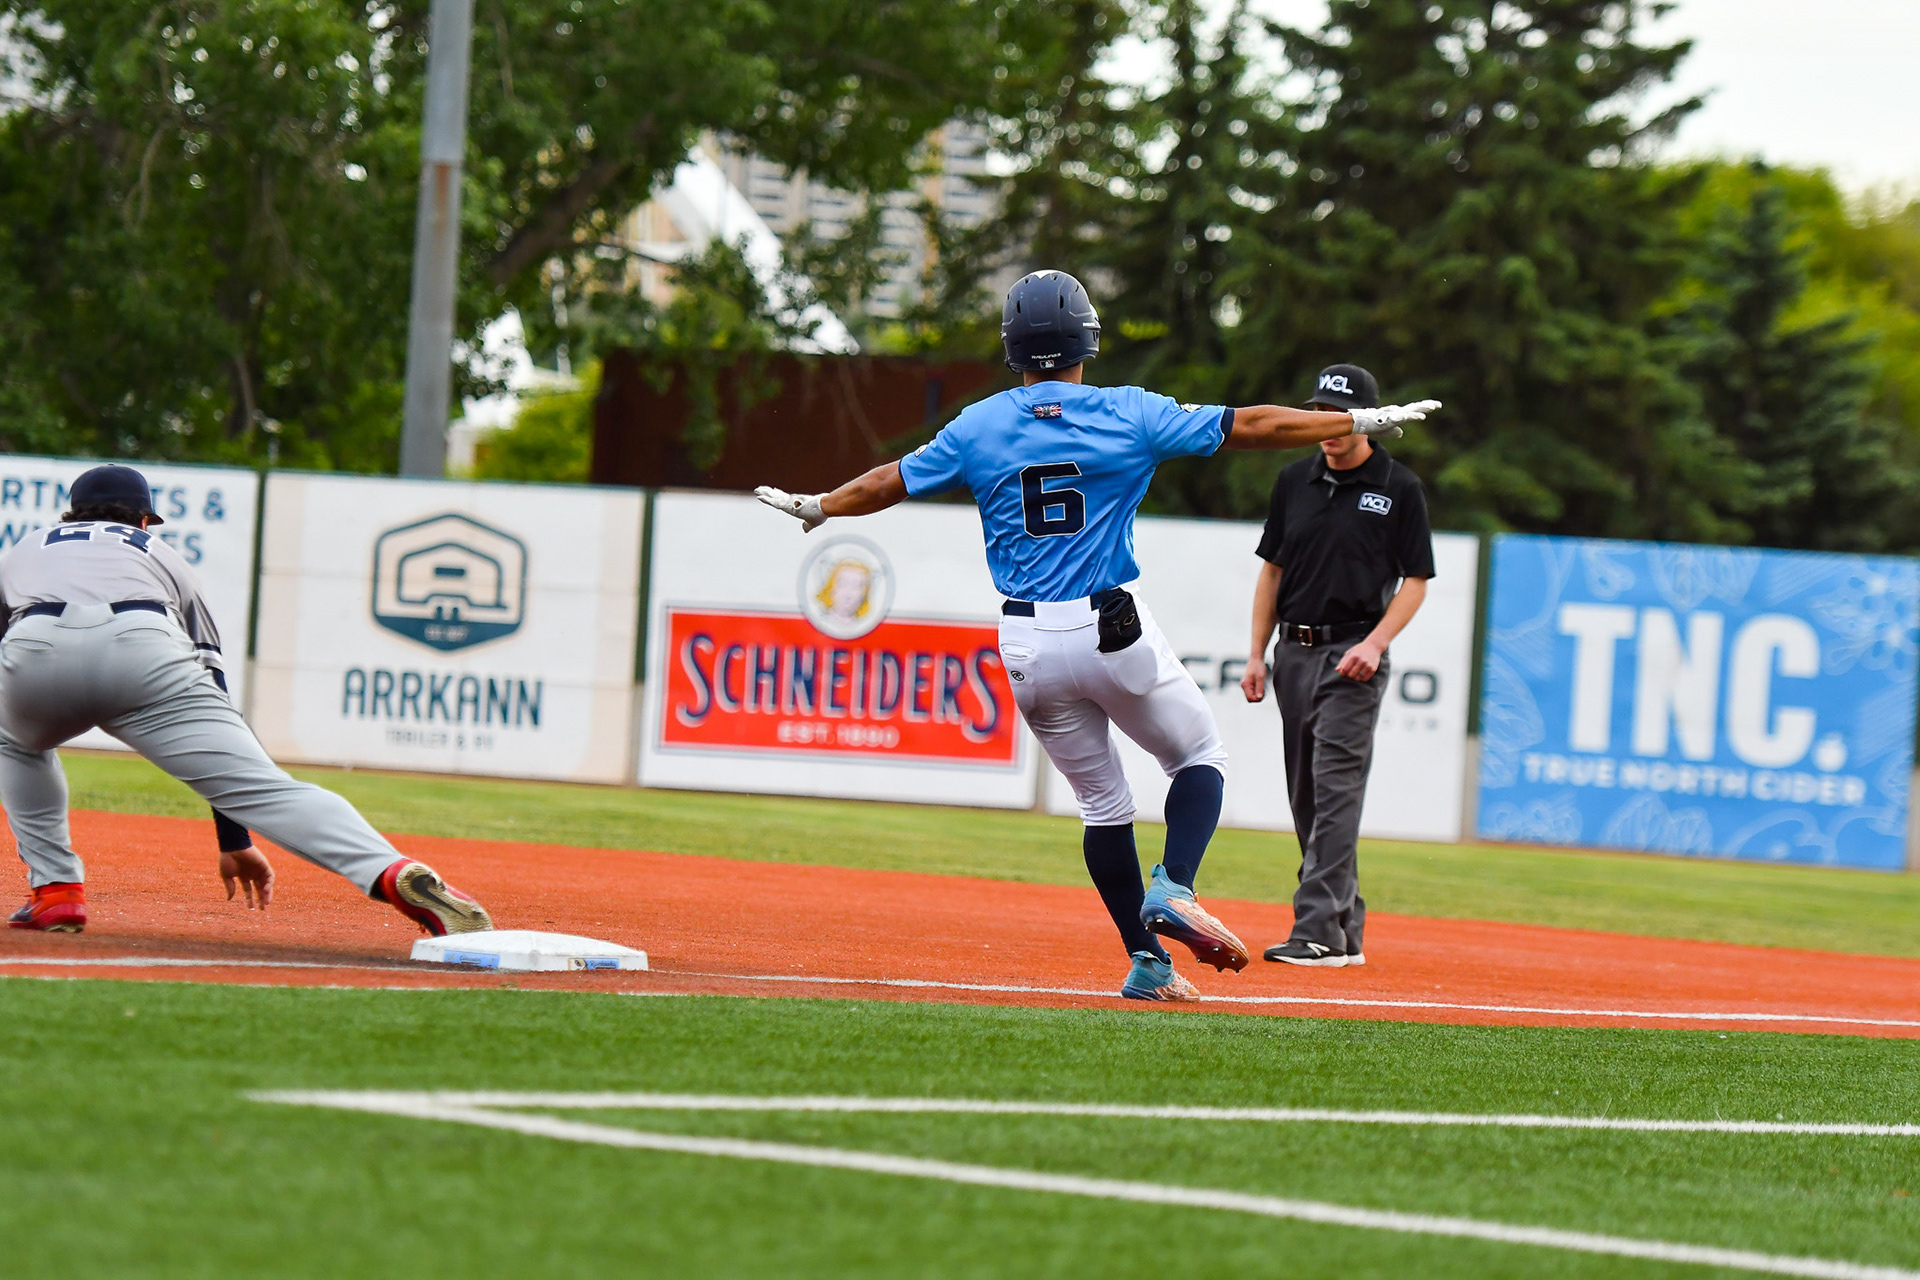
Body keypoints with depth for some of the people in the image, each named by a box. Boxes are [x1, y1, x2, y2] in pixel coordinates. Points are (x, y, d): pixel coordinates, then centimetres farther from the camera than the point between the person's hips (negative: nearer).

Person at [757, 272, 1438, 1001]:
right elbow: (1247, 426, -2)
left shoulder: (978, 428, 2)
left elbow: (890, 483, 13)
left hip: (1027, 646, 3)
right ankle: (1173, 890, -10)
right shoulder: (1129, 415, -4)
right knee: (1200, 755, 14)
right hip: (1111, 633, -3)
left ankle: (1146, 961, 10)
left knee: (1102, 802, 14)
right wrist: (1362, 422, 5)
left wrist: (813, 507, 31)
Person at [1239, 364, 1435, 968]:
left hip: (1352, 656, -6)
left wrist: (1374, 644, -16)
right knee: (1307, 801, 8)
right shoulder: (1295, 480, 11)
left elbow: (1415, 581, -2)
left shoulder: (1399, 489, -3)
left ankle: (1321, 931, -19)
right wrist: (1257, 655, 8)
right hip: (1294, 652, 6)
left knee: (1336, 792, -14)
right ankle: (1347, 929, 16)